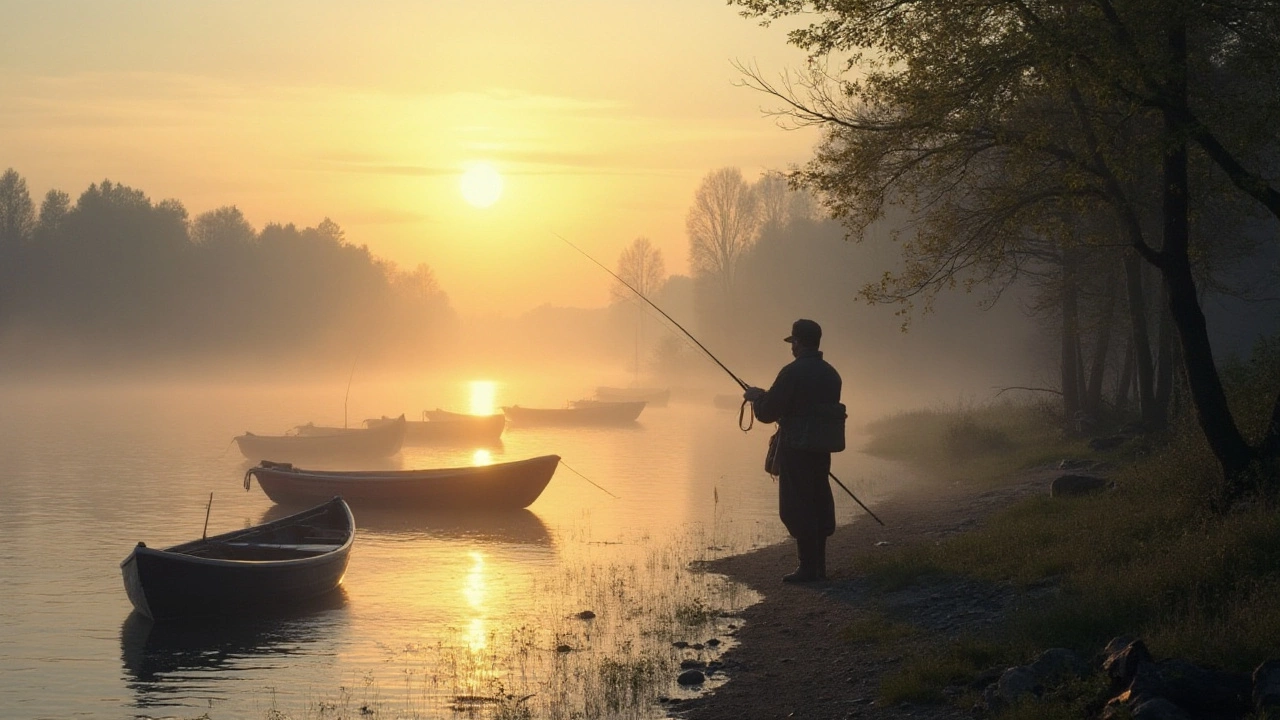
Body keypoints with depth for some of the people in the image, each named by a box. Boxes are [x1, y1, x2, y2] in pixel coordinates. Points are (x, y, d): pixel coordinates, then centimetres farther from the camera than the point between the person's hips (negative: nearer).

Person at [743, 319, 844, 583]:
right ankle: (819, 566, 17)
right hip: (822, 449, 8)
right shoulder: (830, 374, 11)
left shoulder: (793, 372, -14)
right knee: (819, 505, 12)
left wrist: (755, 395, 9)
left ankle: (808, 567, -6)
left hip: (796, 451, -8)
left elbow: (767, 412, -13)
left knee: (796, 508, -4)